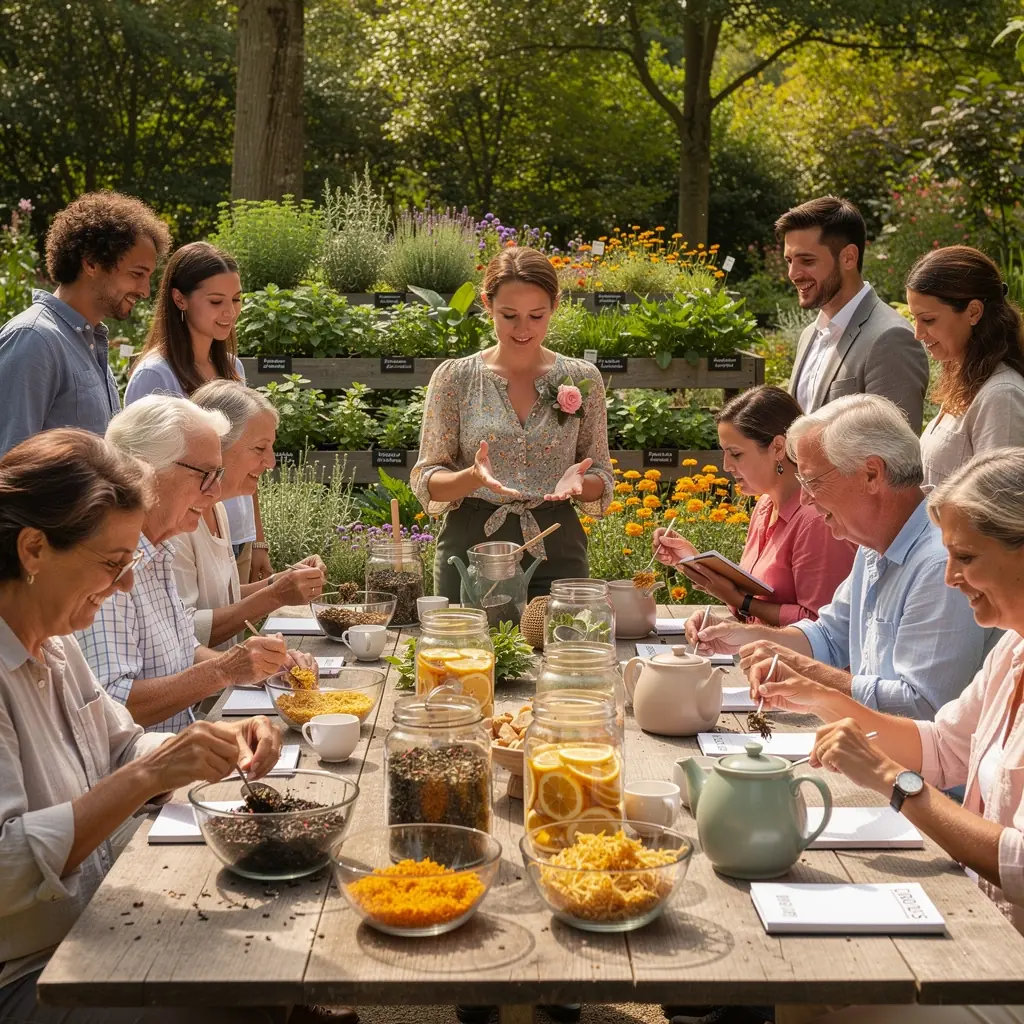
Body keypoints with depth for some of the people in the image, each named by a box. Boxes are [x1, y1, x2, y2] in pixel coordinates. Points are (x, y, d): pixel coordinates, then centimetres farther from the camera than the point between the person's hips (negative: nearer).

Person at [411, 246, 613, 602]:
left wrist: (579, 480, -15)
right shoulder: (454, 378, -1)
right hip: (470, 548, -1)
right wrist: (473, 477, -21)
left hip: (556, 554, 1)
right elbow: (426, 483, 0)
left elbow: (601, 482, 8)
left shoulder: (582, 379, 3)